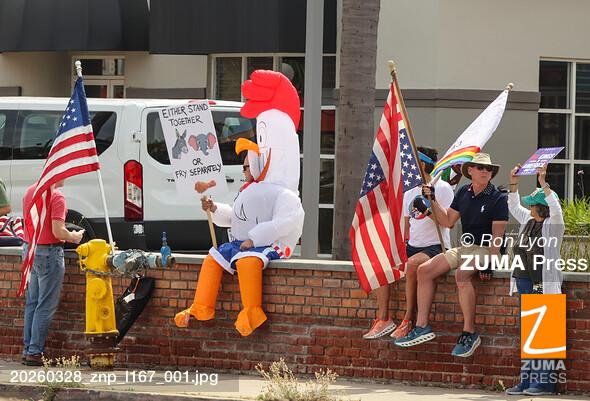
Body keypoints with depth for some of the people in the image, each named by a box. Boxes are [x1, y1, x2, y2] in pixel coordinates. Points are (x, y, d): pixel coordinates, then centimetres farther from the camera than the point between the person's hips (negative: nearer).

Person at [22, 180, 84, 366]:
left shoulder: (29, 192, 9)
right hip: (49, 252, -8)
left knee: (32, 303, 14)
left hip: (29, 249, 8)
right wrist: (74, 237, -1)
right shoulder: (56, 197, -16)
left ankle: (28, 349, 15)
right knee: (46, 305, -3)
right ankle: (35, 352, -4)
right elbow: (58, 232, -21)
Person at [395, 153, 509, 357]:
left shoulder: (498, 199, -8)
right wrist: (433, 200, 7)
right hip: (463, 248, 7)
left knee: (462, 274, -36)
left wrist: (490, 263, -24)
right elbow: (448, 221, 18)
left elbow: (497, 235, -14)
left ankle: (469, 333, -31)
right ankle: (422, 327, -5)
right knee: (424, 270, -7)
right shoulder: (463, 193, 11)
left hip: (486, 249, -7)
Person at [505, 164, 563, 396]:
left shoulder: (553, 224, -6)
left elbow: (556, 209, -25)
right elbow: (514, 207, 28)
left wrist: (544, 184, -27)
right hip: (525, 282, 8)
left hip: (544, 285, -8)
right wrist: (513, 184, 19)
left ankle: (544, 382, -3)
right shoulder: (528, 221, 14)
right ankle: (526, 380, 13)